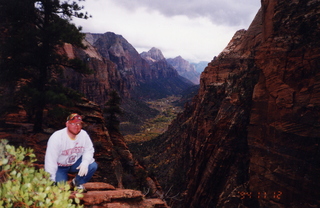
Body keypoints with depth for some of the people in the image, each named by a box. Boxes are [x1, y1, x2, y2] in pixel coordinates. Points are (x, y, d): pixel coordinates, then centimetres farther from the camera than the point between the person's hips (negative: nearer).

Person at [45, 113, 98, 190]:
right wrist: (51, 181, -26)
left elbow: (89, 150, -6)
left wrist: (85, 162, -28)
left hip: (75, 163, 4)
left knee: (93, 166, -21)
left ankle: (77, 182, 6)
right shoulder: (56, 138, -28)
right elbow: (50, 160, -26)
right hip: (59, 166, -3)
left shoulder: (83, 134, -15)